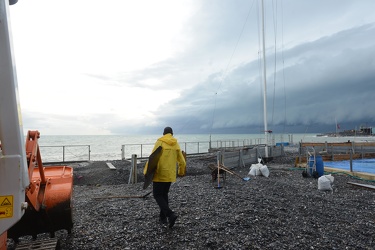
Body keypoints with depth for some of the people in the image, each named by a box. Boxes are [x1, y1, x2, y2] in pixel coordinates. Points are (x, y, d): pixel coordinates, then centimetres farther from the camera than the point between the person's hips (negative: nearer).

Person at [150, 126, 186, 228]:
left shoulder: (159, 142, -8)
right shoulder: (176, 144, 5)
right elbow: (182, 161, 8)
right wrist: (181, 172, 25)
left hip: (160, 174, -5)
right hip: (170, 175, 5)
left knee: (158, 195, 4)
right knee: (164, 194, 20)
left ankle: (170, 215, -10)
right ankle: (163, 217, 25)